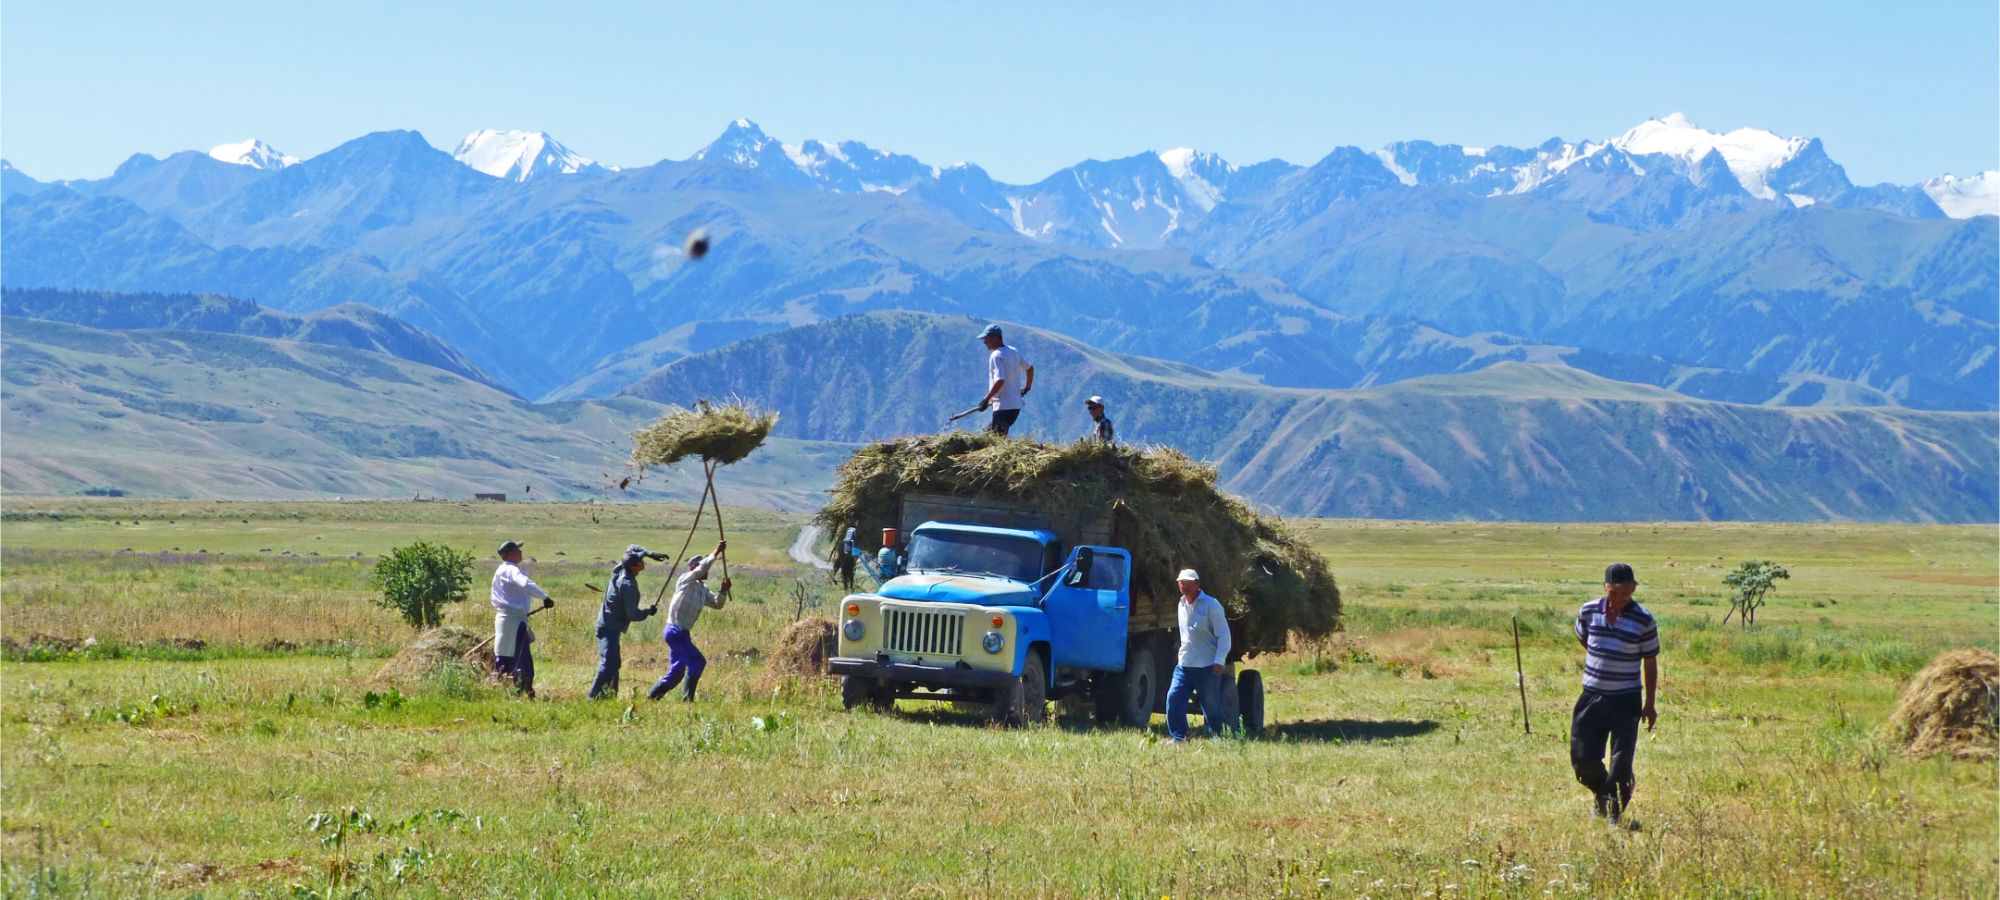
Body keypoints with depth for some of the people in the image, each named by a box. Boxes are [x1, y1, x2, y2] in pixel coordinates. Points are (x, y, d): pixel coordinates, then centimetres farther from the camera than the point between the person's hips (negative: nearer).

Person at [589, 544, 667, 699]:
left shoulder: (620, 570, -1)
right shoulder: (627, 585, -25)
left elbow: (632, 548, 18)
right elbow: (633, 615, -23)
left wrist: (651, 554, 8)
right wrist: (649, 611, -5)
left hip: (607, 625, 10)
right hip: (610, 628, -10)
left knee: (614, 663, 17)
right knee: (608, 664, -18)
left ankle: (609, 696, 22)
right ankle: (594, 697, -23)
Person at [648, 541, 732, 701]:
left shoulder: (703, 589, 16)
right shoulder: (686, 580, -9)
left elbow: (717, 604, 18)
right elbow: (701, 568, -26)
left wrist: (723, 591, 0)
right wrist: (716, 553, -25)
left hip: (682, 633, 9)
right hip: (676, 631, -9)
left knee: (676, 672, 11)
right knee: (697, 662, -12)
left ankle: (651, 696, 18)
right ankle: (687, 698, -10)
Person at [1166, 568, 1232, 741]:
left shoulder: (1211, 605, -9)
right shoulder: (1182, 605, 12)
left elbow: (1224, 635, -11)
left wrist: (1219, 661, -19)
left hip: (1206, 667, -6)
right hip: (1184, 664, 6)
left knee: (1211, 706, 2)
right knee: (1173, 698, -9)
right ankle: (1179, 737, -4)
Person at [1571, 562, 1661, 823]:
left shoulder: (1643, 620, -8)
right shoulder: (1589, 611, -2)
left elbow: (1650, 663, -1)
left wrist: (1649, 704, -1)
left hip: (1626, 700, -3)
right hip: (1592, 696, 3)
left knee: (1622, 760, -8)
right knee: (1583, 757, 4)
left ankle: (1615, 811, 8)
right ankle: (1602, 794, 32)